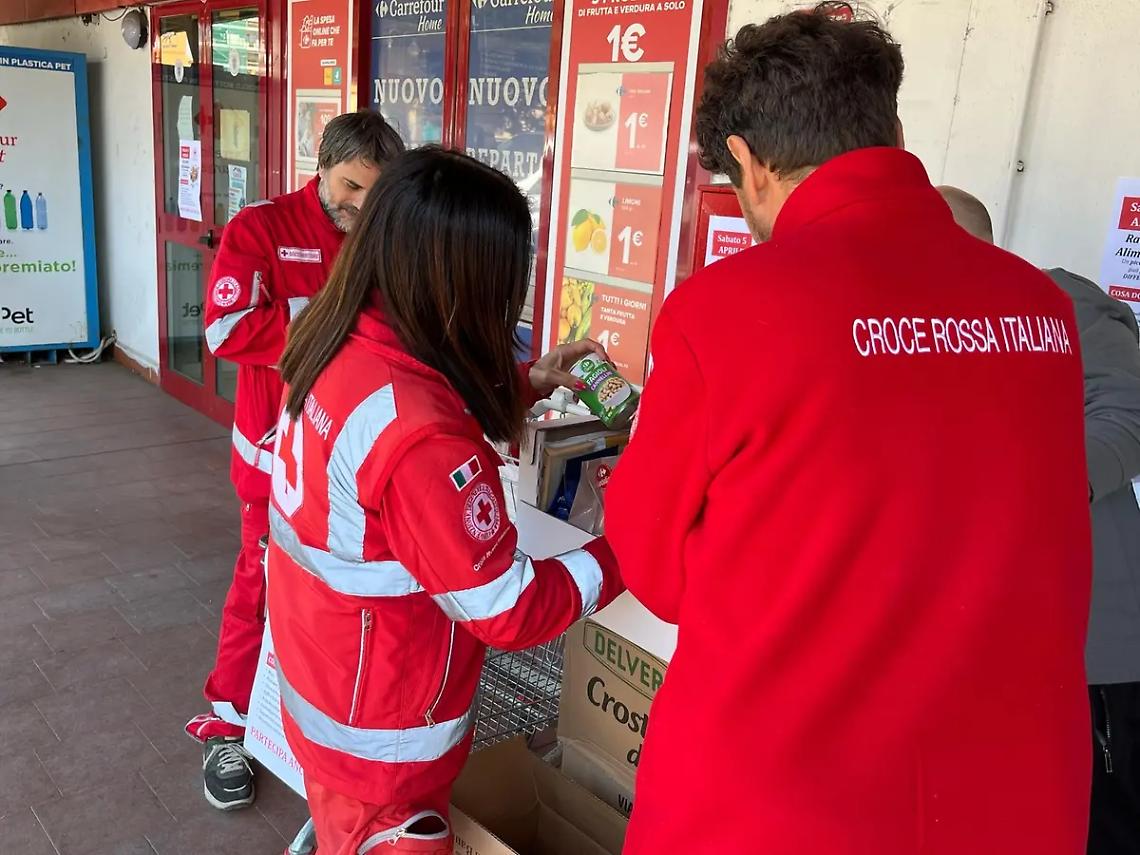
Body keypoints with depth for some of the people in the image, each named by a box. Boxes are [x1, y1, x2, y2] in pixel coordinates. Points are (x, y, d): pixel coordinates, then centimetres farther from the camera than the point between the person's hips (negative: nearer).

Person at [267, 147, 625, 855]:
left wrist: (527, 383, 7)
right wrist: (625, 548, -15)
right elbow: (510, 611, -26)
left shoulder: (337, 345, -8)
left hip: (317, 678, 8)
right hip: (382, 743, -8)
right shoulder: (419, 438, -35)